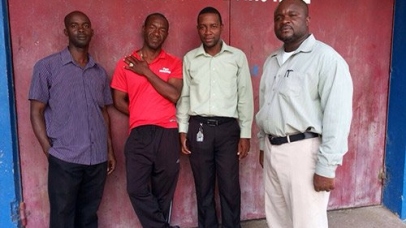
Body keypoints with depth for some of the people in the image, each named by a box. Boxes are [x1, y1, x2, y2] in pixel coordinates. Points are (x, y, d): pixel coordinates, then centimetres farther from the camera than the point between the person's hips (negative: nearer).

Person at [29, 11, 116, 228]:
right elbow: (36, 112, -2)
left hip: (97, 158, 4)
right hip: (64, 159, -4)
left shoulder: (100, 72, 12)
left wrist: (110, 150, 11)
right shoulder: (47, 66, -1)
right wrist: (49, 151, -8)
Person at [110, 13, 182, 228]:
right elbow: (119, 101, 9)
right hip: (138, 134, 0)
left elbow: (174, 95, -10)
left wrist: (146, 71, -9)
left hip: (167, 133, 0)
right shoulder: (126, 64, 6)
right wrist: (141, 116, 4)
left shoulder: (173, 63, 5)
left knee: (164, 191, 7)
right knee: (137, 188, -5)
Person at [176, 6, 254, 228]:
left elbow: (245, 97, 2)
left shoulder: (237, 57, 2)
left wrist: (245, 134, -1)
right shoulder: (189, 58, 7)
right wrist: (183, 130, 3)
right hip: (199, 128, 2)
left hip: (228, 128, -1)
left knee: (230, 187, 4)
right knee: (203, 187, 11)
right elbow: (184, 96, 9)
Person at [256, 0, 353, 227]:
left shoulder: (326, 58, -13)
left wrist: (326, 167, -19)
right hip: (272, 149, 8)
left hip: (303, 150, -7)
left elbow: (337, 115, -18)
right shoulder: (272, 61, 13)